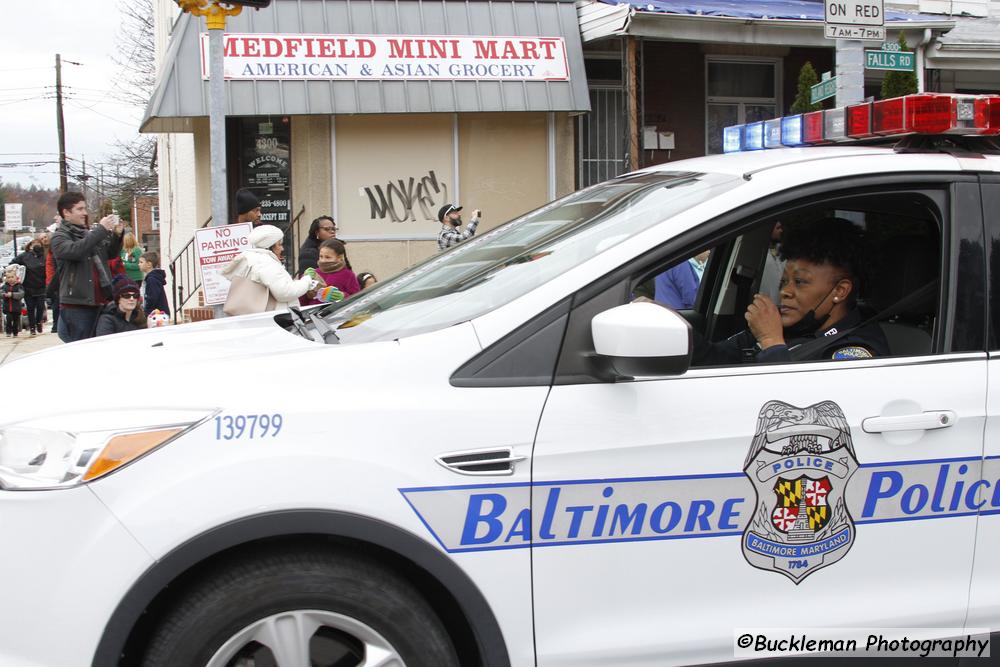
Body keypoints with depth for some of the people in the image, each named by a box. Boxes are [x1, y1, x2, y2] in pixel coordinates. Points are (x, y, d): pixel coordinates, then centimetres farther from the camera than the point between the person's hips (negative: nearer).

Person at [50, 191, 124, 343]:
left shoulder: (88, 233, 17)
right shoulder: (59, 237, -2)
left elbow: (111, 254, 23)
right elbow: (74, 250, -23)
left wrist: (117, 235, 3)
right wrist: (101, 230, -19)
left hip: (99, 302, 6)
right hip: (76, 306, -6)